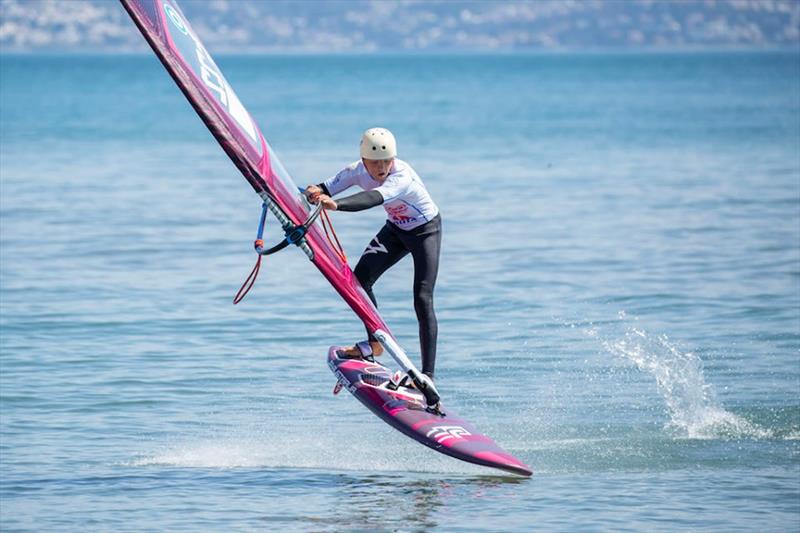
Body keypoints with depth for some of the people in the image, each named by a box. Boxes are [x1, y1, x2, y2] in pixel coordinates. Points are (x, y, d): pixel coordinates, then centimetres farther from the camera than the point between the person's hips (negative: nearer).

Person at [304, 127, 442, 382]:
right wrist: (316, 192, -50)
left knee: (422, 299, -16)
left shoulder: (403, 176, -37)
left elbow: (374, 198, -54)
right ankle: (375, 343, 12)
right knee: (360, 278, -8)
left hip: (426, 229, -6)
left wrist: (336, 204, -69)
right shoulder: (358, 171, -17)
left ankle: (428, 375, -17)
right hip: (396, 228, 6)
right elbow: (330, 186, -25)